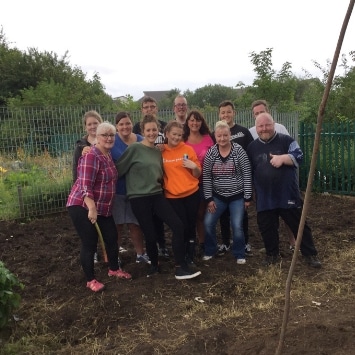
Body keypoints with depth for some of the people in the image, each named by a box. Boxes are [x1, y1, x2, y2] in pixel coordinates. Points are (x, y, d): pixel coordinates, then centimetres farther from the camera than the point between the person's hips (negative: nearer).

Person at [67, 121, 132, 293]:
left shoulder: (109, 155, 9)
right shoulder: (91, 156, -19)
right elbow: (85, 185, -27)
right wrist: (92, 209, -33)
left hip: (103, 207, 9)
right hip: (82, 206, -9)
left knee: (112, 237, 14)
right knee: (90, 243, -1)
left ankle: (114, 269, 35)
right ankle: (91, 280, 15)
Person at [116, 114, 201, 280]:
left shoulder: (158, 151, 11)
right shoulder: (134, 148, -8)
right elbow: (118, 170, -7)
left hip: (157, 195, 5)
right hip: (139, 198, -5)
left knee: (178, 225, -8)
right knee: (150, 235, -1)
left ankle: (180, 268, 0)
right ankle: (154, 265, 29)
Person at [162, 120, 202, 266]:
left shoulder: (188, 149, 0)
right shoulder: (161, 152, -1)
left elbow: (198, 174, 4)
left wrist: (194, 167, -14)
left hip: (192, 194, 1)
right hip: (173, 196, -1)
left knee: (191, 226, 8)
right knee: (182, 227, -2)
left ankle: (190, 257, 23)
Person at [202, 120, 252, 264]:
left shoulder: (238, 150, -12)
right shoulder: (210, 153, -6)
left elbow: (247, 175, -10)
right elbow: (206, 177, -2)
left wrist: (247, 197, -10)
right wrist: (209, 198, -4)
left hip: (237, 196, -2)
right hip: (218, 196, 2)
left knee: (237, 226, -5)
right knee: (208, 223, -1)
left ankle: (239, 254, 17)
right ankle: (210, 251, 21)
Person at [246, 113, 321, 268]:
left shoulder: (286, 140, 0)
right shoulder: (252, 147, 9)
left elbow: (299, 156, -10)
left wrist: (282, 158, -26)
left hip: (288, 194, -3)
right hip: (264, 197, 3)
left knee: (299, 224, 5)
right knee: (266, 227, 11)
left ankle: (310, 254, 18)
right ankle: (272, 254, 29)